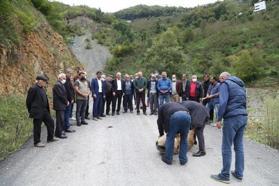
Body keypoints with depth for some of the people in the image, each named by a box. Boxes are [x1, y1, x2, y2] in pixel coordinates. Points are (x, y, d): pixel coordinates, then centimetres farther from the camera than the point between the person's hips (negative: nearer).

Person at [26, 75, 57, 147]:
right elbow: (28, 101, -11)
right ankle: (37, 142, 16)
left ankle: (50, 138, 27)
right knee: (37, 127, 2)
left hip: (44, 110, 9)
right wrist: (30, 111, -4)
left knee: (50, 122, 13)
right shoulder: (33, 89, -14)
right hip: (37, 112, -9)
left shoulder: (42, 89, 11)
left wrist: (47, 108, 13)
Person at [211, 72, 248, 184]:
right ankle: (239, 173, 24)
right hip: (243, 117, 8)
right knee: (239, 146, 15)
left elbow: (223, 102, -15)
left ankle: (225, 176, 8)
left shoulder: (225, 84, -3)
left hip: (232, 118, -8)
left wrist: (219, 119, -11)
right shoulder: (240, 85, 22)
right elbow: (243, 102, 19)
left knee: (226, 148, 0)